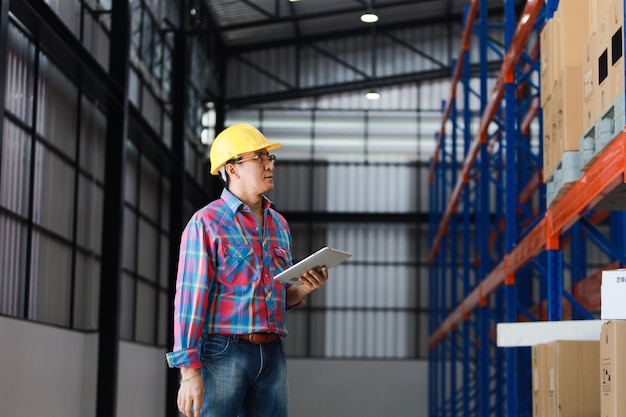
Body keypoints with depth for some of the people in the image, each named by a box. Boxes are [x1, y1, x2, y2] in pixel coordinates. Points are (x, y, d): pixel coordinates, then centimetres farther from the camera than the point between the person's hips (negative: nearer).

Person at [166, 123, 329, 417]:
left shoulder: (279, 225, 16)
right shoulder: (206, 223, -4)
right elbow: (190, 299, -11)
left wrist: (303, 289, 1)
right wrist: (189, 372, -17)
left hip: (271, 354, 6)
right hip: (223, 351, -6)